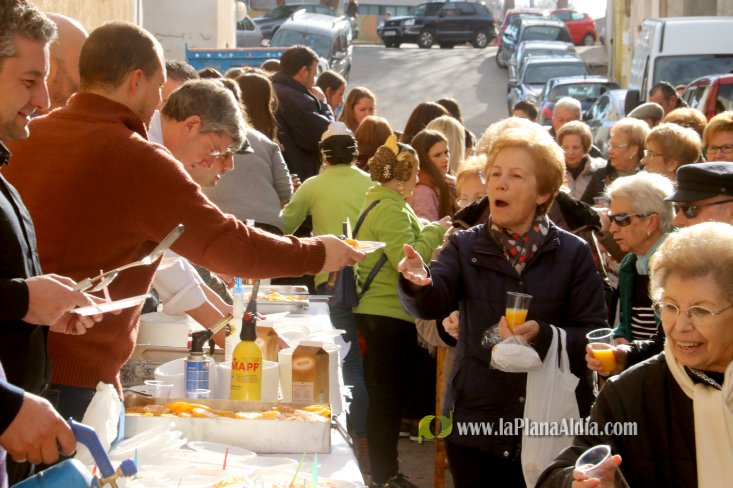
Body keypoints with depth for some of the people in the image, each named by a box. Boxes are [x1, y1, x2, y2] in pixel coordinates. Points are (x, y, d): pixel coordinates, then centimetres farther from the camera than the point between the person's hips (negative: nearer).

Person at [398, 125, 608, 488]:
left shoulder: (573, 254, -1)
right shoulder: (465, 246, 2)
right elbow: (431, 303, -16)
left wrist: (544, 335, -23)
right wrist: (418, 281, -39)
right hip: (476, 424, 1)